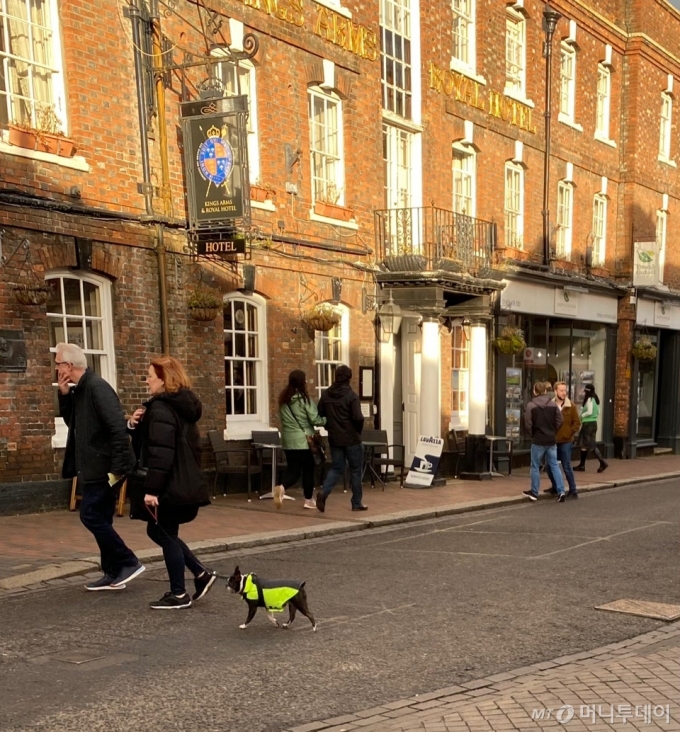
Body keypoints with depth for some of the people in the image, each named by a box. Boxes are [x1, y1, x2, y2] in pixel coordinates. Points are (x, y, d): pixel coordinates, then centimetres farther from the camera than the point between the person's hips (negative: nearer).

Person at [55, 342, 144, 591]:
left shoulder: (97, 387, -18)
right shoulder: (79, 390, 11)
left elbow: (117, 428, -24)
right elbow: (71, 422, 21)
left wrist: (118, 467, -24)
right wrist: (64, 395, 5)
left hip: (103, 467, -10)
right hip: (93, 467, 10)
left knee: (91, 516, -6)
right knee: (100, 519, 12)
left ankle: (129, 562, 3)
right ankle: (113, 573, 20)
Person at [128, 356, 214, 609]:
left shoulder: (161, 408, -17)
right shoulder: (182, 405, 14)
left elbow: (161, 452, -25)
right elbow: (149, 442, 19)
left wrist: (151, 488, -26)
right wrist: (136, 426, 1)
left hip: (169, 486, -10)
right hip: (183, 483, 10)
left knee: (166, 536, 2)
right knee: (159, 532, 20)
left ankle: (179, 595, 12)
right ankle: (201, 574, 18)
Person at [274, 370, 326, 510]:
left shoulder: (283, 399, 7)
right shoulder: (304, 398, -12)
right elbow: (315, 419, -12)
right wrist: (326, 420, 5)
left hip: (288, 440, 5)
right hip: (303, 439, -5)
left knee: (293, 469, 9)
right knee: (308, 469, 8)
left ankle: (282, 487, -19)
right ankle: (308, 500, 16)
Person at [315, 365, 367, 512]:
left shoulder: (326, 394, 3)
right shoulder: (351, 395, -14)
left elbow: (319, 415, 7)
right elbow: (358, 418, -21)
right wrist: (359, 430, -2)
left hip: (334, 439, 5)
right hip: (351, 439, -5)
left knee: (336, 468, 14)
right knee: (355, 470, 9)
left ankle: (323, 492, -10)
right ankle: (357, 503, 15)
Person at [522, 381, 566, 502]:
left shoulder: (531, 405, -9)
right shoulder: (553, 404, 1)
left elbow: (528, 424, -11)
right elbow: (559, 421, 1)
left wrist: (533, 434, 7)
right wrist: (552, 432, 14)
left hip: (538, 441, -3)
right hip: (551, 440, 3)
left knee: (535, 466, 8)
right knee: (554, 465, 9)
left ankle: (534, 492, 15)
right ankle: (561, 491, 1)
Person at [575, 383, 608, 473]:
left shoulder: (589, 399, -14)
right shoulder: (595, 399, 13)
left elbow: (589, 412, -23)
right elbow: (598, 413, 17)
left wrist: (581, 415, -7)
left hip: (588, 423, -9)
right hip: (593, 423, 9)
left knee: (590, 445, -5)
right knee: (584, 444, 12)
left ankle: (603, 462, -6)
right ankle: (582, 465, 14)